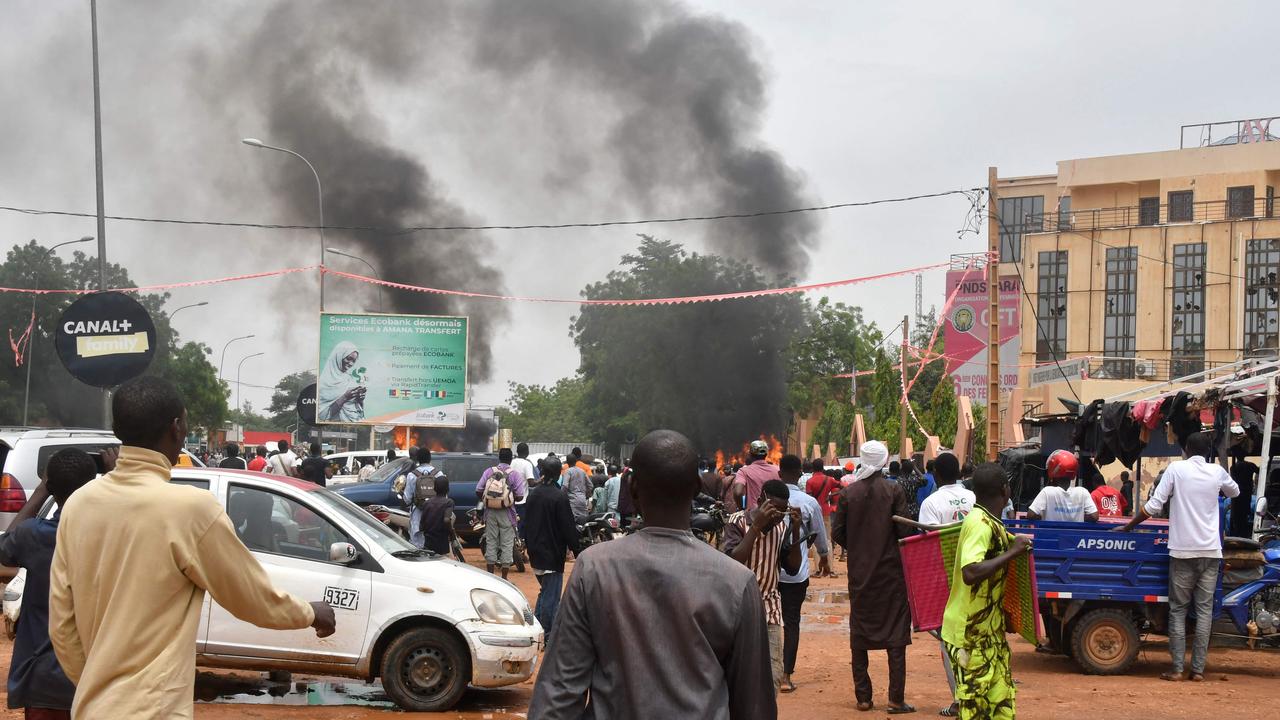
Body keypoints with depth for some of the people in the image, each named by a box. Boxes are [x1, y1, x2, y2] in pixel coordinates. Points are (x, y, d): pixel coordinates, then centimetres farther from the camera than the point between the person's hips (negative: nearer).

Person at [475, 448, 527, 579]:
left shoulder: (489, 471, 3)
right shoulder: (515, 474, -4)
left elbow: (478, 491, -2)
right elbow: (519, 496, -10)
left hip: (490, 512, 3)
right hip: (507, 513, -3)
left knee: (490, 542, 10)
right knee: (507, 544, 3)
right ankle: (504, 577, 4)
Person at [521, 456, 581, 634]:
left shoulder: (533, 494, 7)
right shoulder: (559, 497, -16)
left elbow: (526, 523, 16)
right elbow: (568, 527, -15)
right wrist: (576, 550, -8)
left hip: (535, 553, 7)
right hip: (553, 554, -7)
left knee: (545, 591, 21)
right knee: (551, 596, -1)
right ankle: (547, 634, 0)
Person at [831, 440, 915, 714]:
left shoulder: (848, 493, -3)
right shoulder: (894, 490, -9)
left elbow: (838, 532, -2)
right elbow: (903, 530, -11)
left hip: (859, 570, 2)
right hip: (891, 569, -2)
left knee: (859, 633, 11)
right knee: (896, 631, 3)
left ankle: (863, 697, 11)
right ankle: (896, 698, -2)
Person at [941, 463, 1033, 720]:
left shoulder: (990, 522, 8)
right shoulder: (981, 525, -21)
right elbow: (970, 573, -34)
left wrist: (1015, 543, 14)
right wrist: (1011, 552, -27)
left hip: (988, 630, 10)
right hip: (970, 632, -10)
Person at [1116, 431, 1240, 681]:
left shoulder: (1176, 469, -2)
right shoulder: (1217, 471, 6)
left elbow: (1153, 506, -6)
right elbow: (1235, 492, 28)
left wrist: (1127, 527, 3)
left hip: (1182, 551, -2)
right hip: (1210, 551, 2)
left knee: (1178, 609, 4)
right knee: (1204, 609, 5)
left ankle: (1177, 668, -1)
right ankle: (1198, 669, 3)